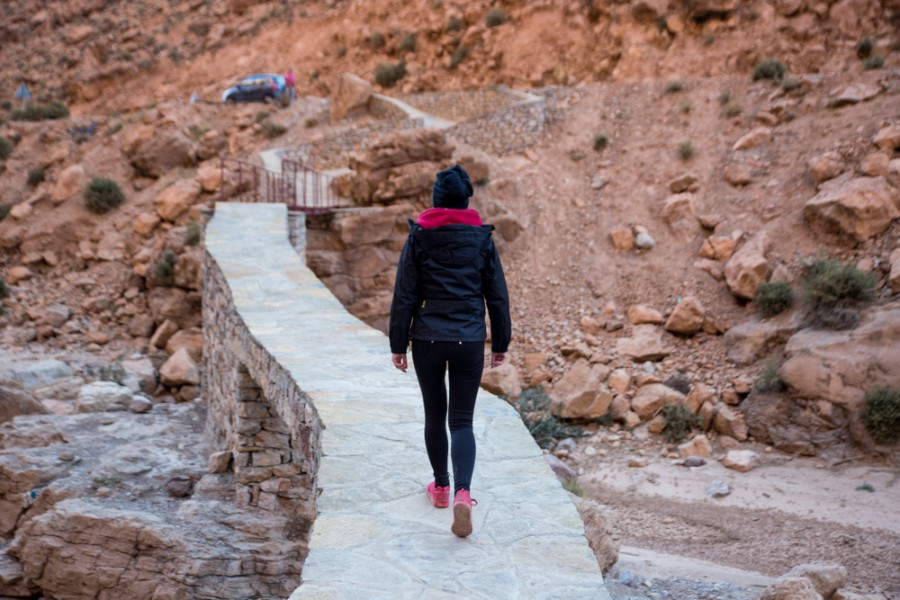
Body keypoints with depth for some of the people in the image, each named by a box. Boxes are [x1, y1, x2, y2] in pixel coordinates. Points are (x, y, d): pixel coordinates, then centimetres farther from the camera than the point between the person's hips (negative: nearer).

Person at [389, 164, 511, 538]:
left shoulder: (419, 236, -2)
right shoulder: (481, 237, 0)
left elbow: (404, 295, -2)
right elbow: (497, 295, 4)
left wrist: (398, 344, 5)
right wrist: (501, 343, 13)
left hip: (427, 339, 0)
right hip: (469, 341, 0)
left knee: (434, 415, 17)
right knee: (462, 421, 3)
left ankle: (441, 486, 31)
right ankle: (462, 493, -17)